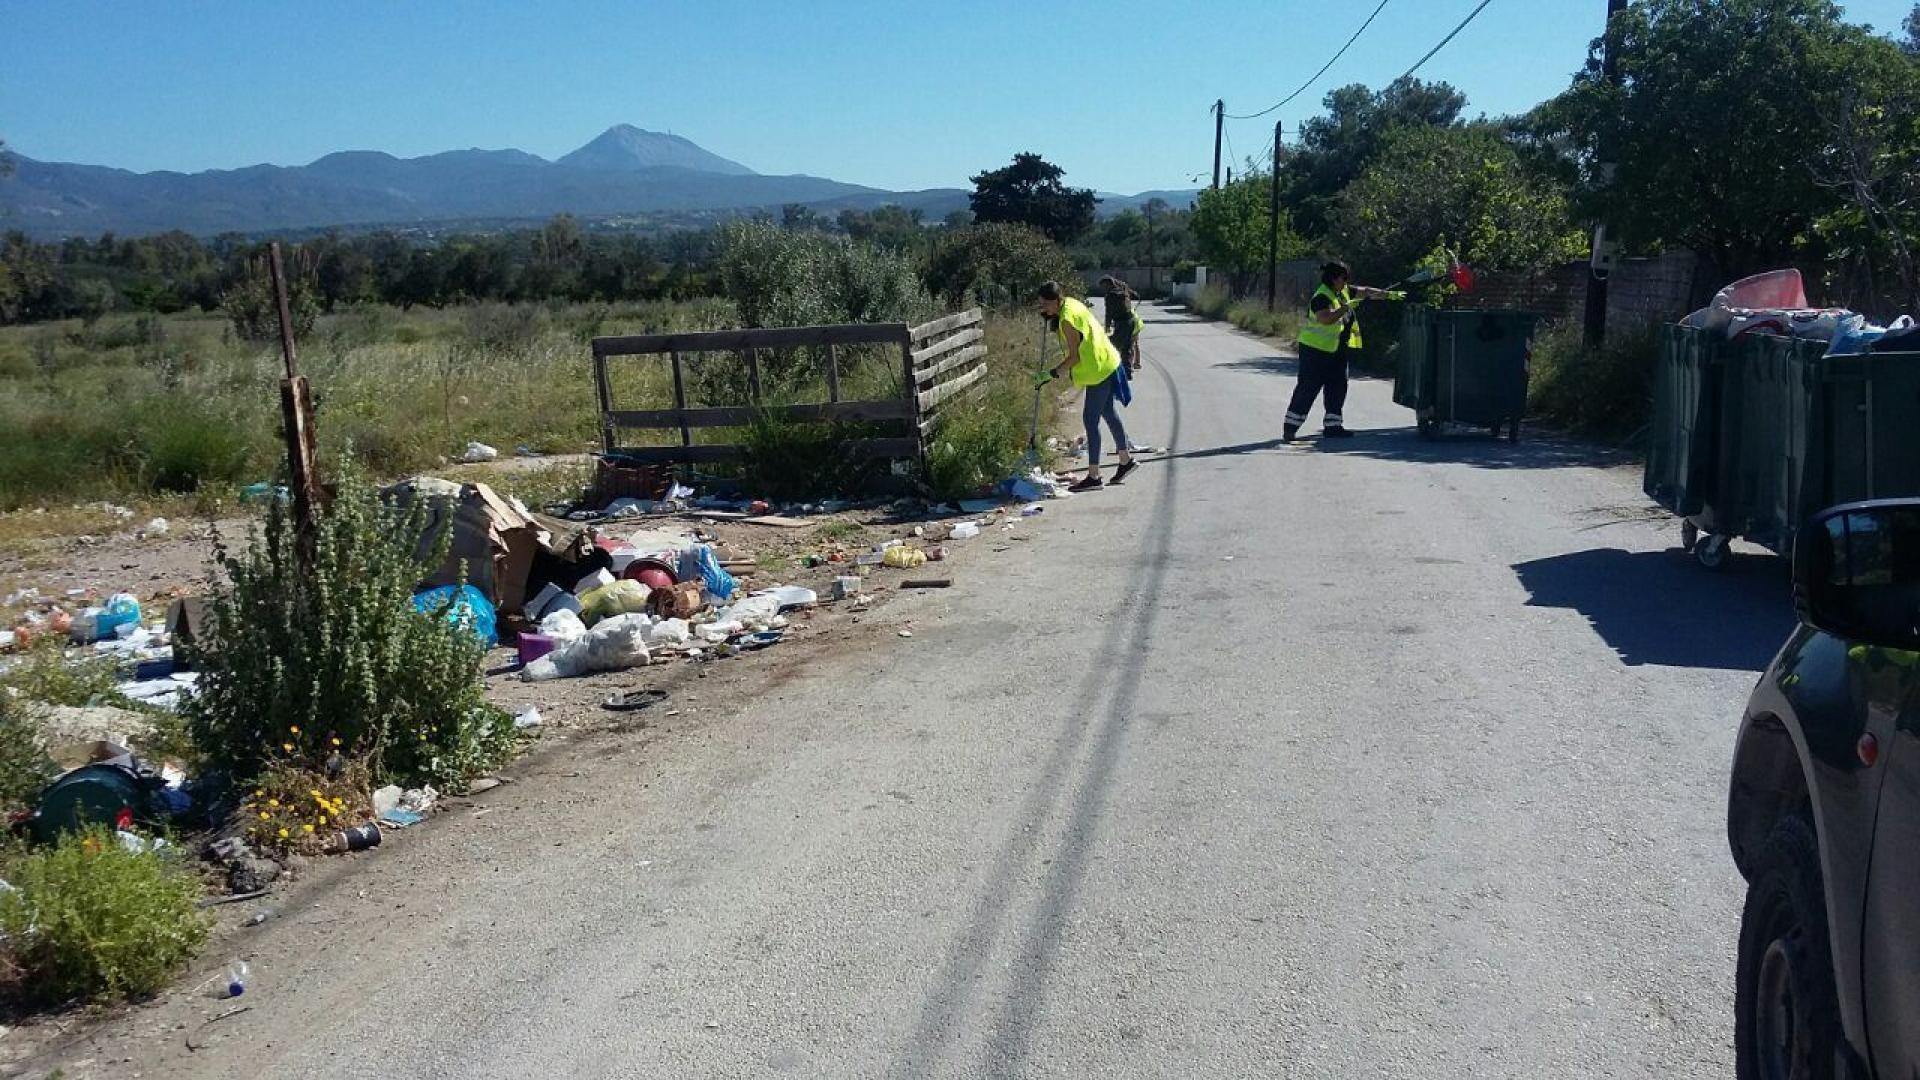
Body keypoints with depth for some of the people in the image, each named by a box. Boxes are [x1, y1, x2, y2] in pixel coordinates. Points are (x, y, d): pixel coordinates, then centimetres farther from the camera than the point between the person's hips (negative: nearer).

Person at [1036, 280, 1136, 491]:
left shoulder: (1067, 320, -23)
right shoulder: (1070, 303, 4)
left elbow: (1074, 357, -22)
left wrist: (1053, 374, -17)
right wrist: (1053, 318, 6)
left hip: (1099, 370, -10)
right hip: (1107, 364, 10)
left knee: (1091, 420, -6)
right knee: (1109, 413, 21)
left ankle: (1093, 476, -3)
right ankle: (1125, 460, 34)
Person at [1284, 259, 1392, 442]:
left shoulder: (1344, 291, 7)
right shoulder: (1322, 297, -20)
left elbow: (1364, 291, 15)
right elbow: (1325, 318, -34)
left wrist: (1385, 294, 4)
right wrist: (1347, 307, -31)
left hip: (1337, 350, 9)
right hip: (1315, 350, -9)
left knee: (1338, 387, 9)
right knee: (1307, 389, -9)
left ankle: (1333, 426, 16)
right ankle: (1289, 429, -6)